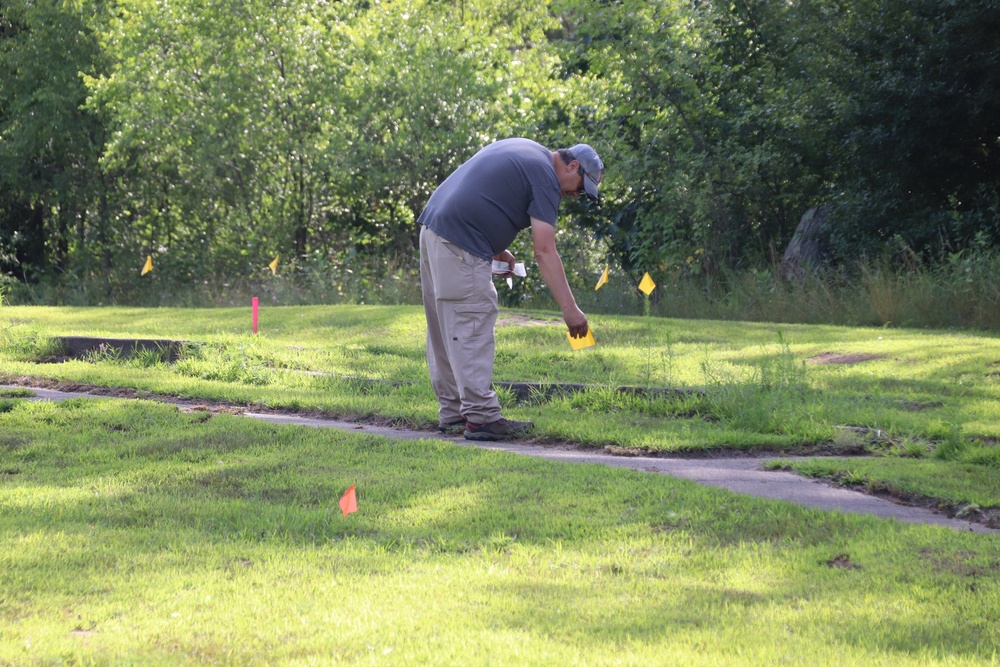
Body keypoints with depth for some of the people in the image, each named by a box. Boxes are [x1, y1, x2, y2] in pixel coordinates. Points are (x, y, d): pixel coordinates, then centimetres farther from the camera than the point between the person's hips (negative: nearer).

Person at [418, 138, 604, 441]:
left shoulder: (524, 152, 19)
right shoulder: (544, 176, -9)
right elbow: (544, 251, -16)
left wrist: (497, 250, 15)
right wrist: (570, 309, -18)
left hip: (433, 229, 10)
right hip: (461, 245, -10)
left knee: (445, 330, 14)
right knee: (472, 333, -10)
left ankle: (452, 411, 20)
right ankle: (481, 417, -12)